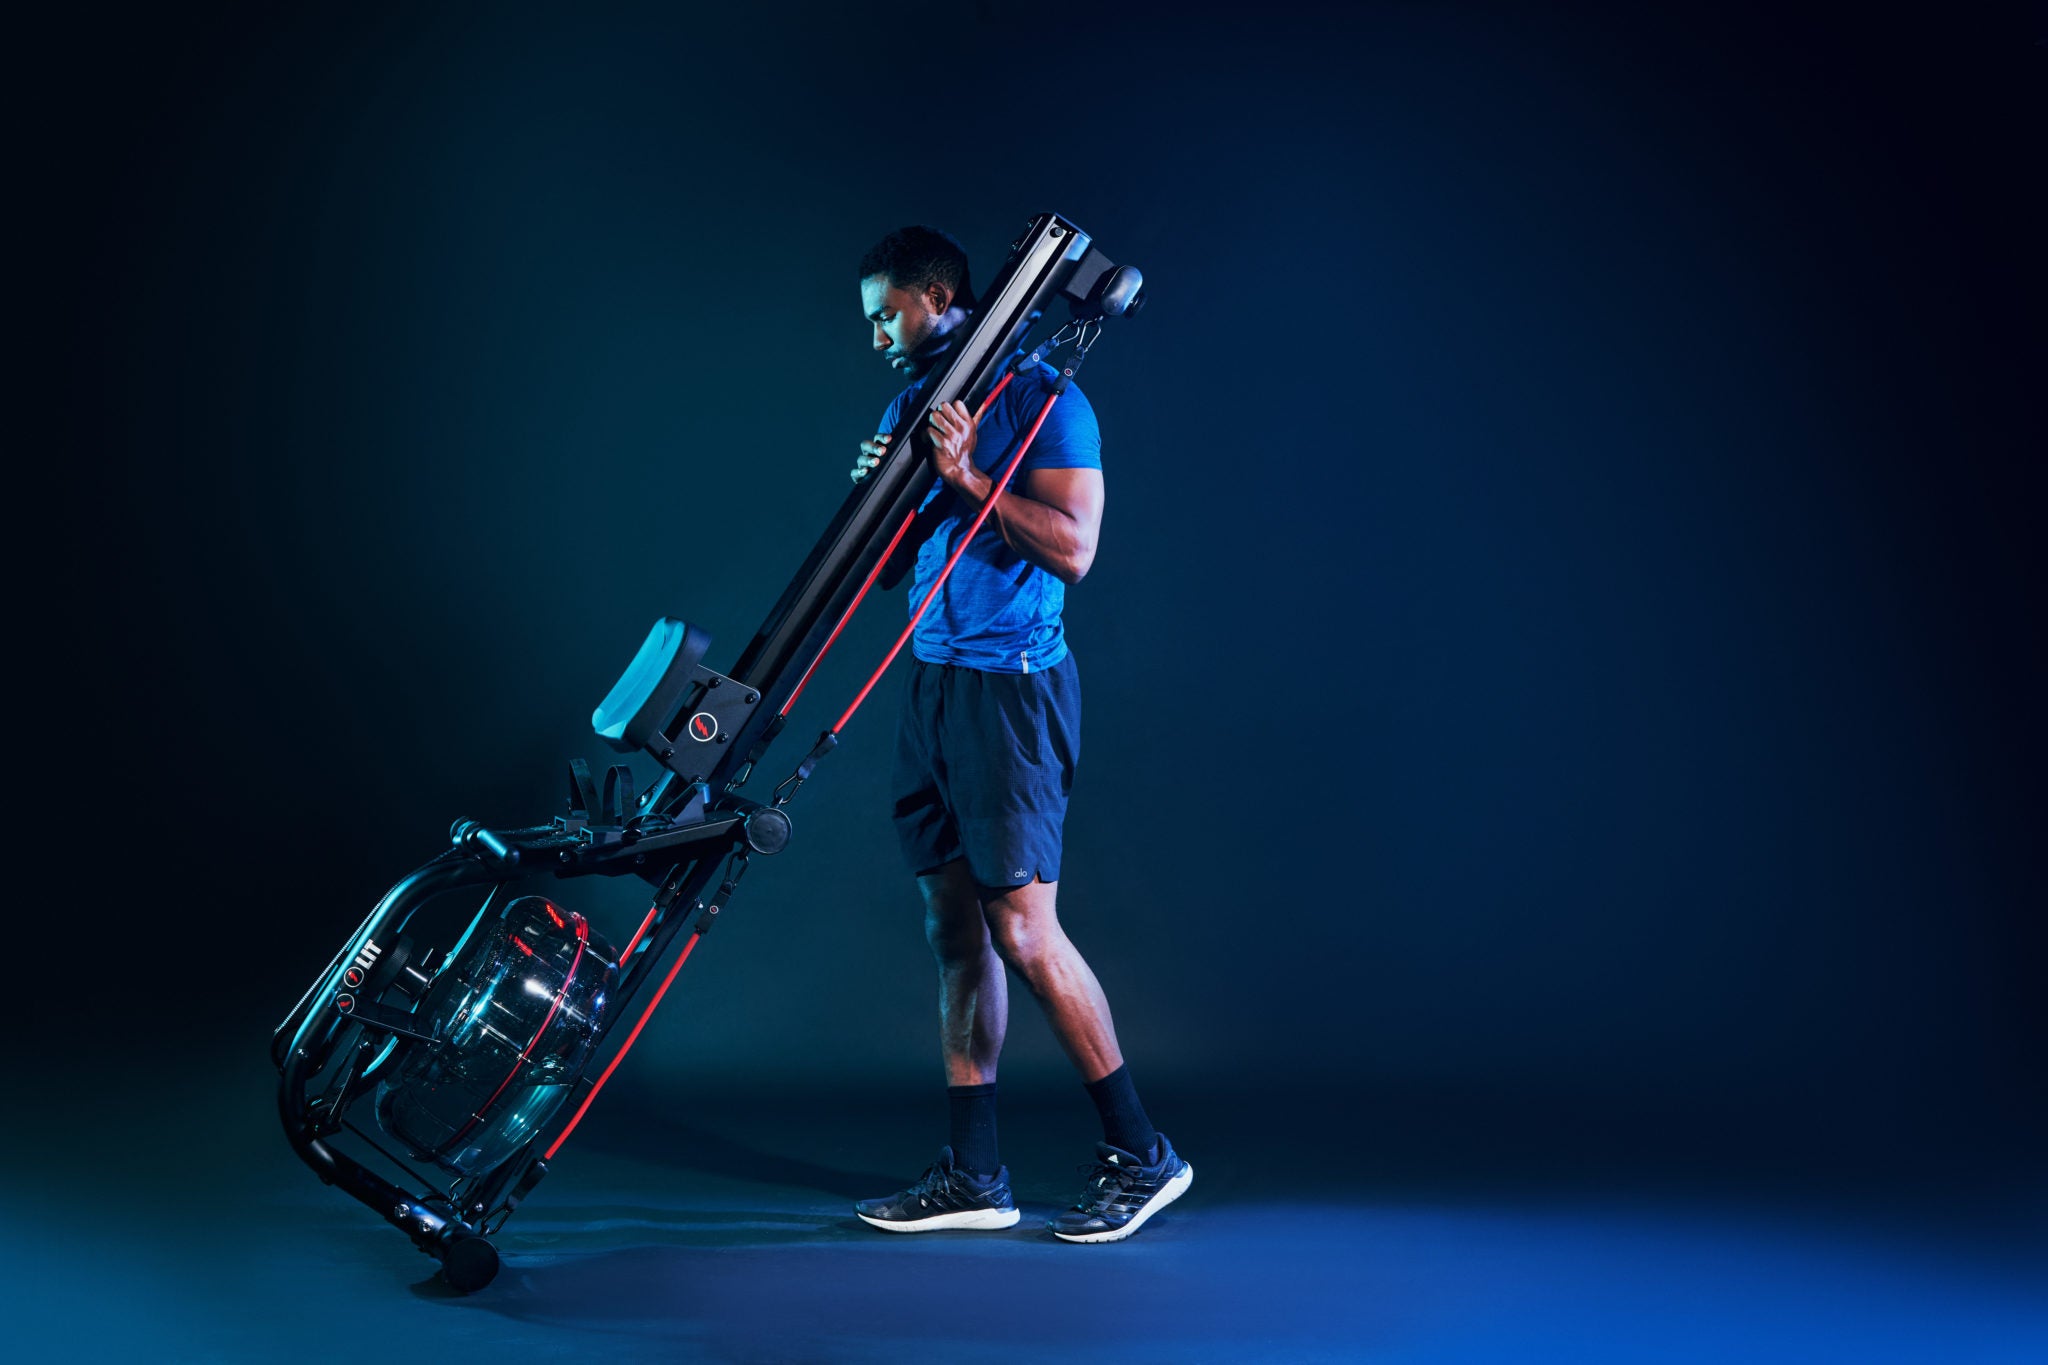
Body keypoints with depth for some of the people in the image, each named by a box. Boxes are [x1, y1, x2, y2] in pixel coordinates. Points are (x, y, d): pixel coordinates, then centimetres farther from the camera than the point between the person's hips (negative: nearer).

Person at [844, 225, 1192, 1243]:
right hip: (931, 682, 8)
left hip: (1011, 687, -8)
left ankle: (1141, 1154, 5)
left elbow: (1072, 549, -15)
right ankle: (973, 1175, 13)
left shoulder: (1041, 400, -6)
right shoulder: (908, 408, 17)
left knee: (1023, 929, -9)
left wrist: (966, 478, -19)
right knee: (955, 928, 7)